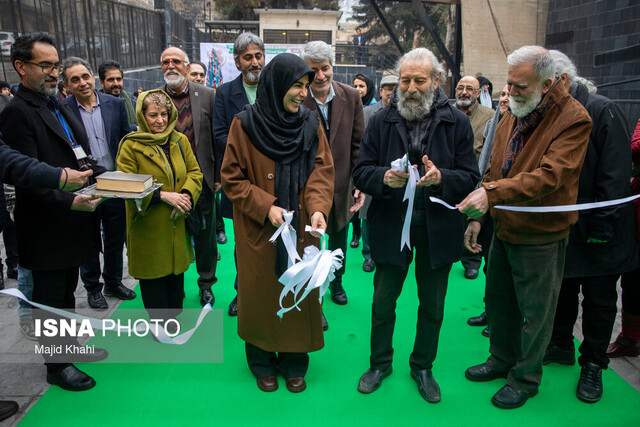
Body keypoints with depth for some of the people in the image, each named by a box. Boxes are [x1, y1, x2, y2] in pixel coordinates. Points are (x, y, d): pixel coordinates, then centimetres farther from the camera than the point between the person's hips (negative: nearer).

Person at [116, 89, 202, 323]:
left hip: (177, 224, 4)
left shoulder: (180, 141, 6)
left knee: (176, 275, 15)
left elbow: (195, 172, 8)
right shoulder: (130, 146, -7)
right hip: (148, 227, -4)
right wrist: (162, 195, -20)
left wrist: (186, 194, -13)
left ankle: (175, 318, 35)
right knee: (154, 280, 8)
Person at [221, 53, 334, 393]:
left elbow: (322, 172, -2)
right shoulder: (245, 124, -6)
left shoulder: (310, 124, 2)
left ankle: (294, 362, 32)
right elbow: (232, 178, -5)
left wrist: (318, 208, -20)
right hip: (258, 232, -2)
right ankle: (262, 362, 32)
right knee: (261, 293, 10)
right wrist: (265, 207, -16)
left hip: (301, 230, 2)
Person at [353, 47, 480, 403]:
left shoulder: (457, 123, -2)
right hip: (391, 224, 0)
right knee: (383, 301, 12)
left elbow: (470, 177, -5)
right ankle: (380, 363, 35)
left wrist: (440, 178, -25)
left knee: (432, 305, 15)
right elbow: (361, 171, -3)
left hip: (437, 227, 0)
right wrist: (384, 177, -24)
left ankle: (423, 366, 38)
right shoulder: (381, 121, 1)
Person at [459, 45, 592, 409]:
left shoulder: (573, 120, -16)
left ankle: (526, 379, 31)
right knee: (498, 300, 20)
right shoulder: (511, 119, 7)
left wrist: (493, 193, -38)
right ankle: (502, 359, 42)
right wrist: (477, 216, 5)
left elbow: (550, 175, -29)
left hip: (541, 238, -7)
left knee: (534, 313, 10)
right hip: (504, 230, 7)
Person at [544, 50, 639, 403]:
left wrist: (603, 226, -20)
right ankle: (560, 346, 35)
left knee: (599, 299, 9)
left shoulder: (602, 111, -13)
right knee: (562, 290, 17)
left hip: (597, 230, -5)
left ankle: (593, 365, 24)